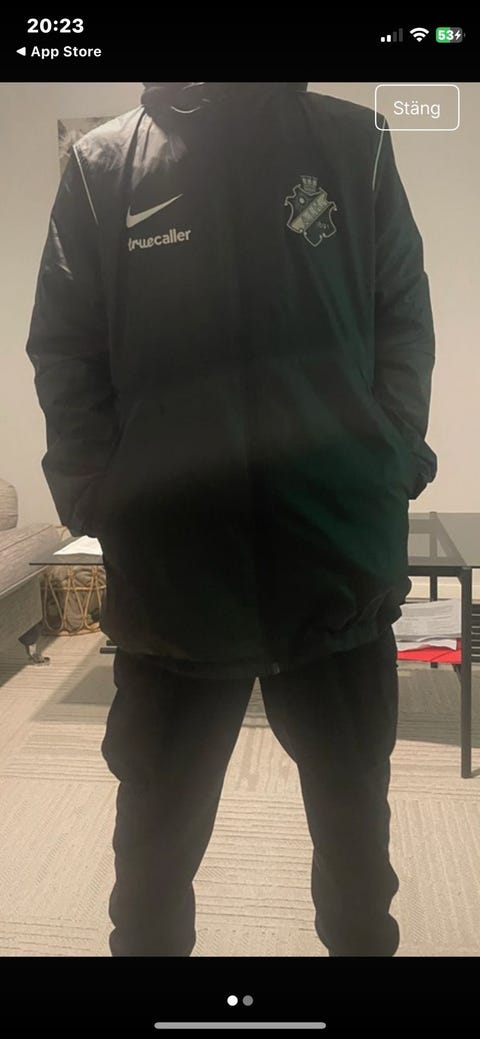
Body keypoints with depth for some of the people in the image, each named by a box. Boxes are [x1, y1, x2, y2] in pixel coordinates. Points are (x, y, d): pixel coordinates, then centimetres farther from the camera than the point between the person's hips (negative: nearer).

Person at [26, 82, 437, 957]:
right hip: (171, 571, 0)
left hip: (341, 561, 1)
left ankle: (362, 941, 45)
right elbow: (63, 347, 1)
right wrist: (94, 496, -8)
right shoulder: (102, 164, 5)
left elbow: (406, 320, 6)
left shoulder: (356, 146, 6)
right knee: (159, 820, 17)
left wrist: (393, 460, -5)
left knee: (354, 815, 20)